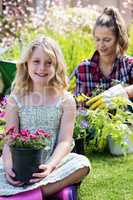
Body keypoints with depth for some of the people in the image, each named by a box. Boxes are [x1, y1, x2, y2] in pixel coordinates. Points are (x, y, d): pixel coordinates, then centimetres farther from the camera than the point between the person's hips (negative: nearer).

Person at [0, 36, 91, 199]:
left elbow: (65, 141, -5)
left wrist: (50, 165, -24)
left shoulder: (65, 101, 2)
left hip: (51, 162, 1)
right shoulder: (16, 100, 5)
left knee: (82, 164, -30)